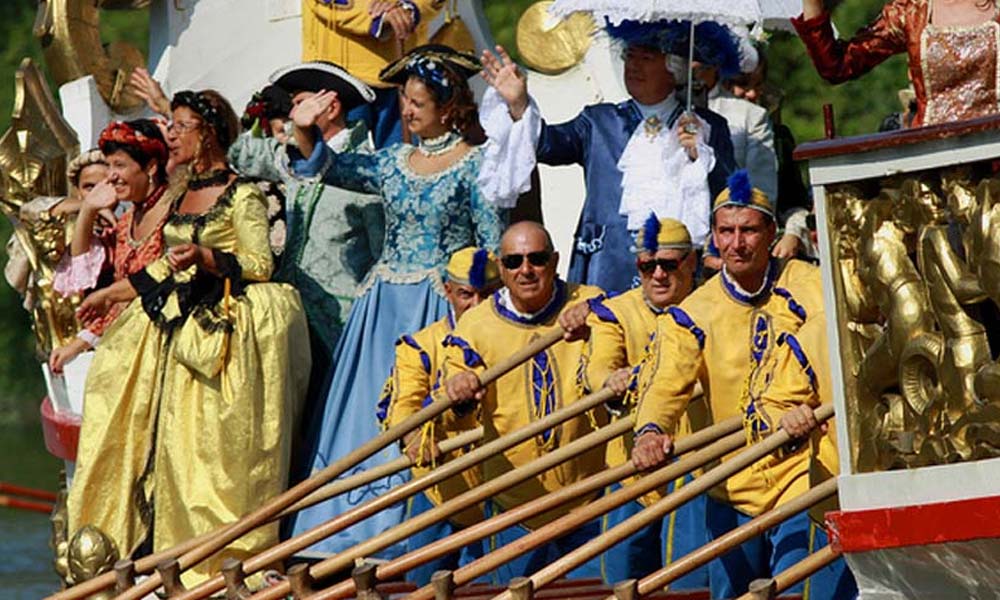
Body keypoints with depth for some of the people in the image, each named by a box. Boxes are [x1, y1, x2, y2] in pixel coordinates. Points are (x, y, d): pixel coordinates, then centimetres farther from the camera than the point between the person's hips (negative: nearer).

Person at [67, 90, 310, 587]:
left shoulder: (241, 197, -7)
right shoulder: (181, 196, 15)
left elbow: (261, 264, -10)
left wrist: (206, 258, -23)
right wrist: (111, 293, 25)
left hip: (225, 335, -8)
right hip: (178, 331, 8)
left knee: (214, 445, -9)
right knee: (172, 440, 3)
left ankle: (227, 558, -4)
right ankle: (178, 552, 7)